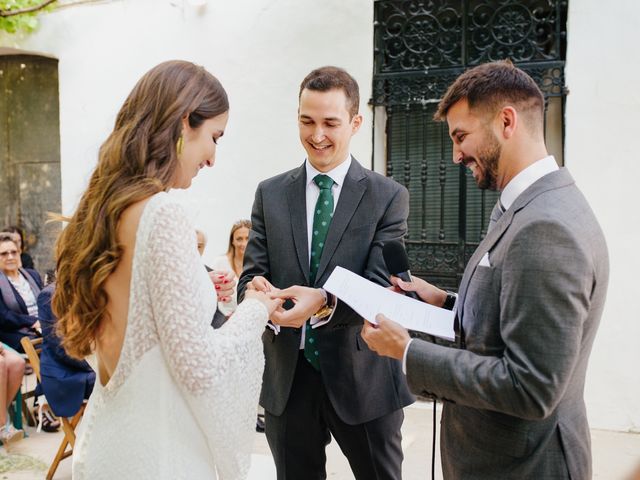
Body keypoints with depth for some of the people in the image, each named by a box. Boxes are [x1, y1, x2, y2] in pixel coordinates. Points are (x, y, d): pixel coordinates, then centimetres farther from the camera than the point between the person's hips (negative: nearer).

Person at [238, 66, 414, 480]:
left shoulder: (388, 196, -5)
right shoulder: (270, 194, 5)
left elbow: (382, 287, -12)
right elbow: (252, 272, 1)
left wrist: (324, 302, -32)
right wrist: (254, 290, -24)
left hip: (363, 376, -2)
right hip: (287, 376, 3)